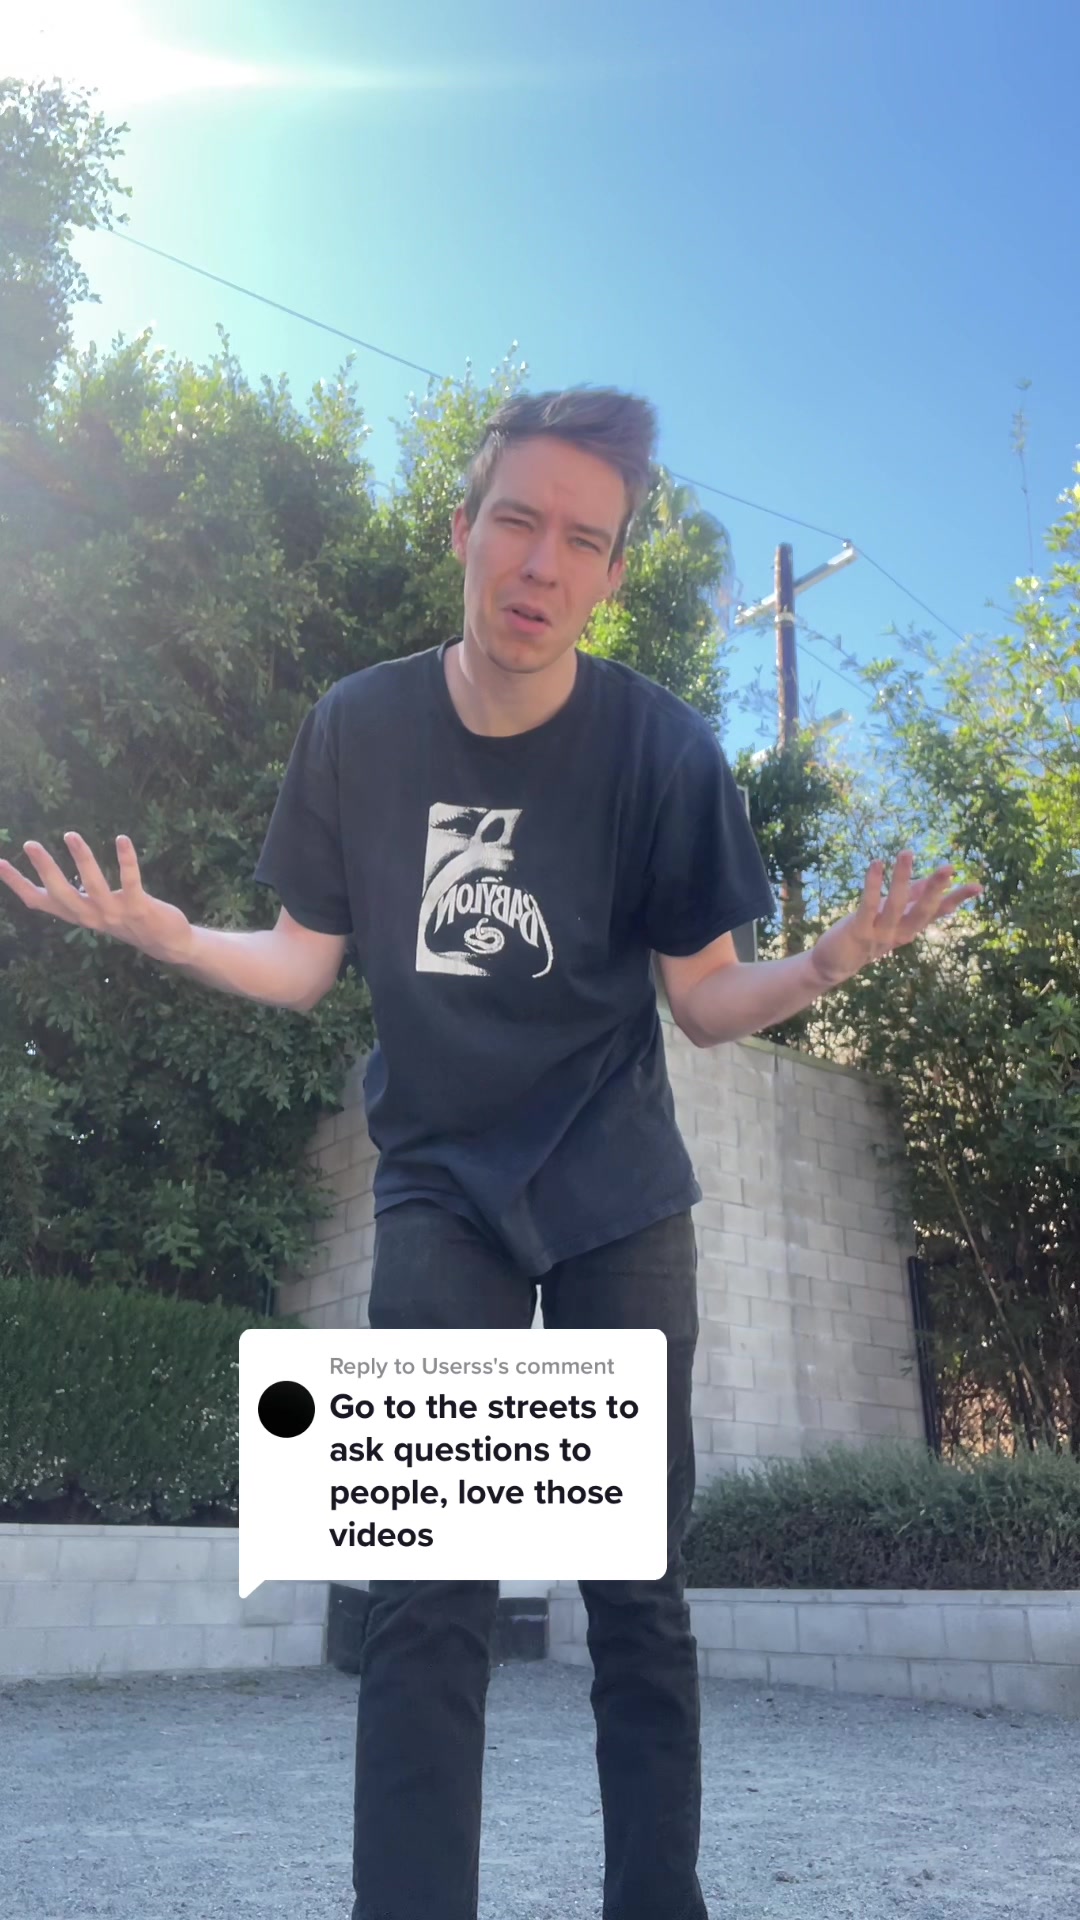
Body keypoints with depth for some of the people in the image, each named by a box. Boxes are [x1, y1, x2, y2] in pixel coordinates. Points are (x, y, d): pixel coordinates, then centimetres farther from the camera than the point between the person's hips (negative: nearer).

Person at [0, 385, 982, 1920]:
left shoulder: (662, 748, -10)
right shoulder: (360, 727, -5)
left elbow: (707, 1000, -5)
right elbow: (307, 962, 1)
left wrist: (827, 965, -25)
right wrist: (170, 935, -17)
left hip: (619, 1197, 0)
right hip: (441, 1189, 1)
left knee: (638, 1596, 6)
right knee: (428, 1598, -3)